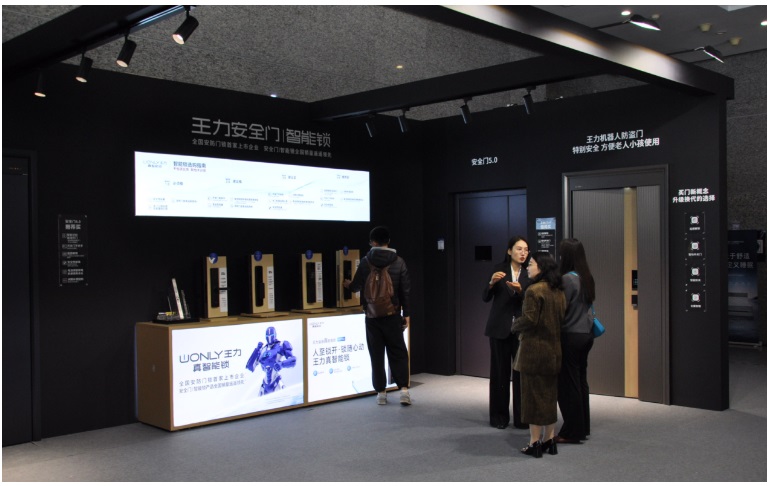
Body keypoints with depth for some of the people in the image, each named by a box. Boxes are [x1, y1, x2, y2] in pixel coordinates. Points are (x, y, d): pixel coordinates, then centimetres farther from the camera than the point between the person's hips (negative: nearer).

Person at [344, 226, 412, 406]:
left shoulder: (366, 261, -4)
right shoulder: (399, 262, -2)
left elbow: (356, 286, 5)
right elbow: (405, 291, -1)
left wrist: (348, 284, 28)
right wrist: (406, 314, 7)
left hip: (372, 315, 0)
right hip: (392, 314, 0)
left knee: (377, 354, 8)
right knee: (398, 352, 6)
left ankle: (381, 392, 11)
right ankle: (404, 389, -5)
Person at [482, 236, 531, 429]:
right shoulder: (499, 269, 1)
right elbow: (486, 298, -3)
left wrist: (519, 290, -21)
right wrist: (492, 282, -22)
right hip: (499, 328, -1)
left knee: (522, 372, -3)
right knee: (500, 372, 4)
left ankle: (522, 417, 5)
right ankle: (499, 416, 13)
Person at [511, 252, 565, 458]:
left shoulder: (534, 291, -16)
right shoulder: (558, 292, 9)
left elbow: (529, 320, -19)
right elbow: (561, 319, 13)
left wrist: (514, 326, -1)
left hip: (535, 350, -8)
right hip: (554, 350, 8)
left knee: (533, 395, 0)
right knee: (549, 395, 15)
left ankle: (535, 443, 5)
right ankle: (549, 439, 21)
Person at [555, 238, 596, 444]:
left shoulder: (568, 279, -17)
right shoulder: (587, 278, 7)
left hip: (571, 336, -8)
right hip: (586, 334, 8)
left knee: (568, 383, 1)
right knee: (580, 381, 16)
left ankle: (572, 432, 7)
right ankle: (583, 428, 25)